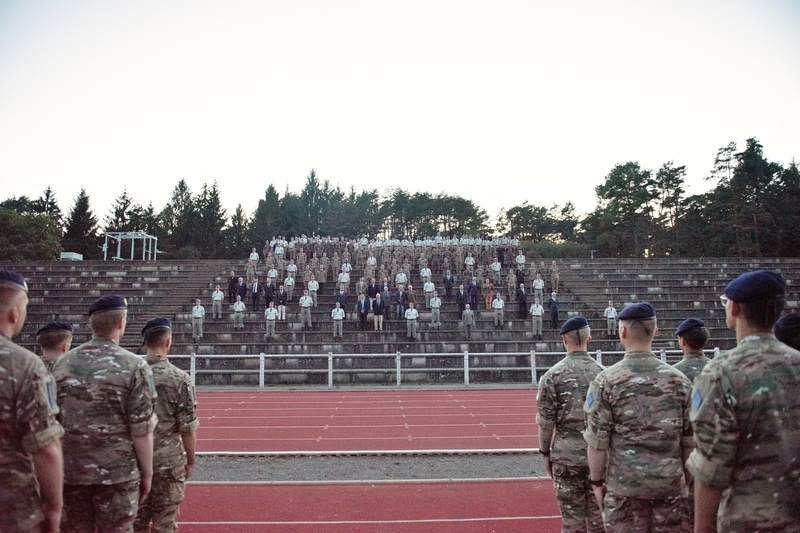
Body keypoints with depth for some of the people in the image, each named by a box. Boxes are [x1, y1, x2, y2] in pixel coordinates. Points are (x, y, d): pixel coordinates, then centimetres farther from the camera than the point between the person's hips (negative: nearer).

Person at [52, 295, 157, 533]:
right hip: (117, 473, -4)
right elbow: (142, 430, -12)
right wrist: (147, 473, -1)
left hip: (70, 471, 4)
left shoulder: (62, 363, 1)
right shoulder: (135, 366, -12)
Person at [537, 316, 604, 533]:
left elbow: (546, 420, -7)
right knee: (598, 512, 14)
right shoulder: (602, 373, -1)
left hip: (566, 452, -2)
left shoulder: (553, 375, -8)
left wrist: (545, 451, 4)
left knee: (572, 515, 8)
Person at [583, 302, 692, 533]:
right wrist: (686, 478, 17)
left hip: (624, 484, -2)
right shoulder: (678, 379, 0)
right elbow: (689, 439, 5)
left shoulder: (607, 380, -9)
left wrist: (597, 482, 3)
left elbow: (597, 441, -8)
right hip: (670, 482, 3)